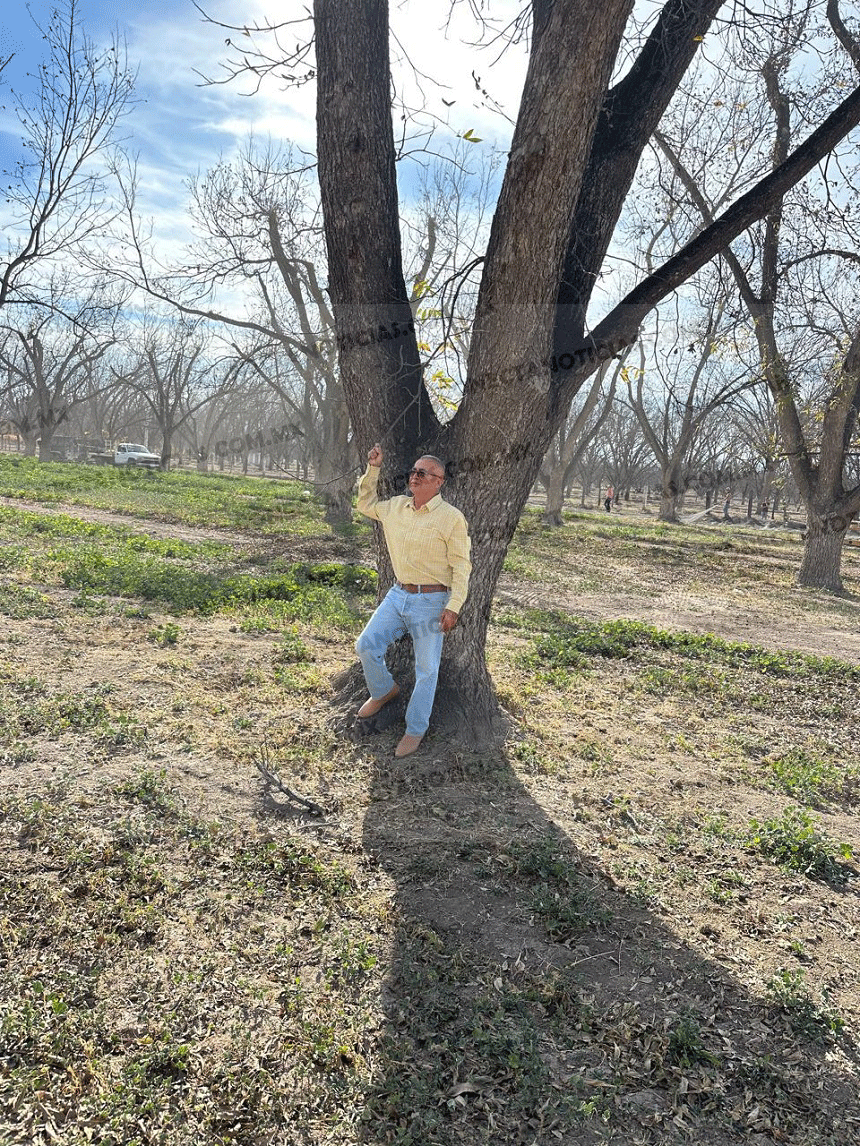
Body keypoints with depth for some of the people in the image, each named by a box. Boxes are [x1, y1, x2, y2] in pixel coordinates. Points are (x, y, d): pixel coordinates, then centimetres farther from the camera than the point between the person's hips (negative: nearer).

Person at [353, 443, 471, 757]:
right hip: (398, 594, 6)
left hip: (431, 601, -5)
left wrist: (453, 606, -17)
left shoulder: (451, 518, -10)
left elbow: (462, 565, -10)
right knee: (366, 645, 1)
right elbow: (366, 505, 26)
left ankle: (415, 730, 17)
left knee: (426, 669, 2)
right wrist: (373, 468, 14)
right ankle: (384, 690, 30)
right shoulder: (396, 506, 7)